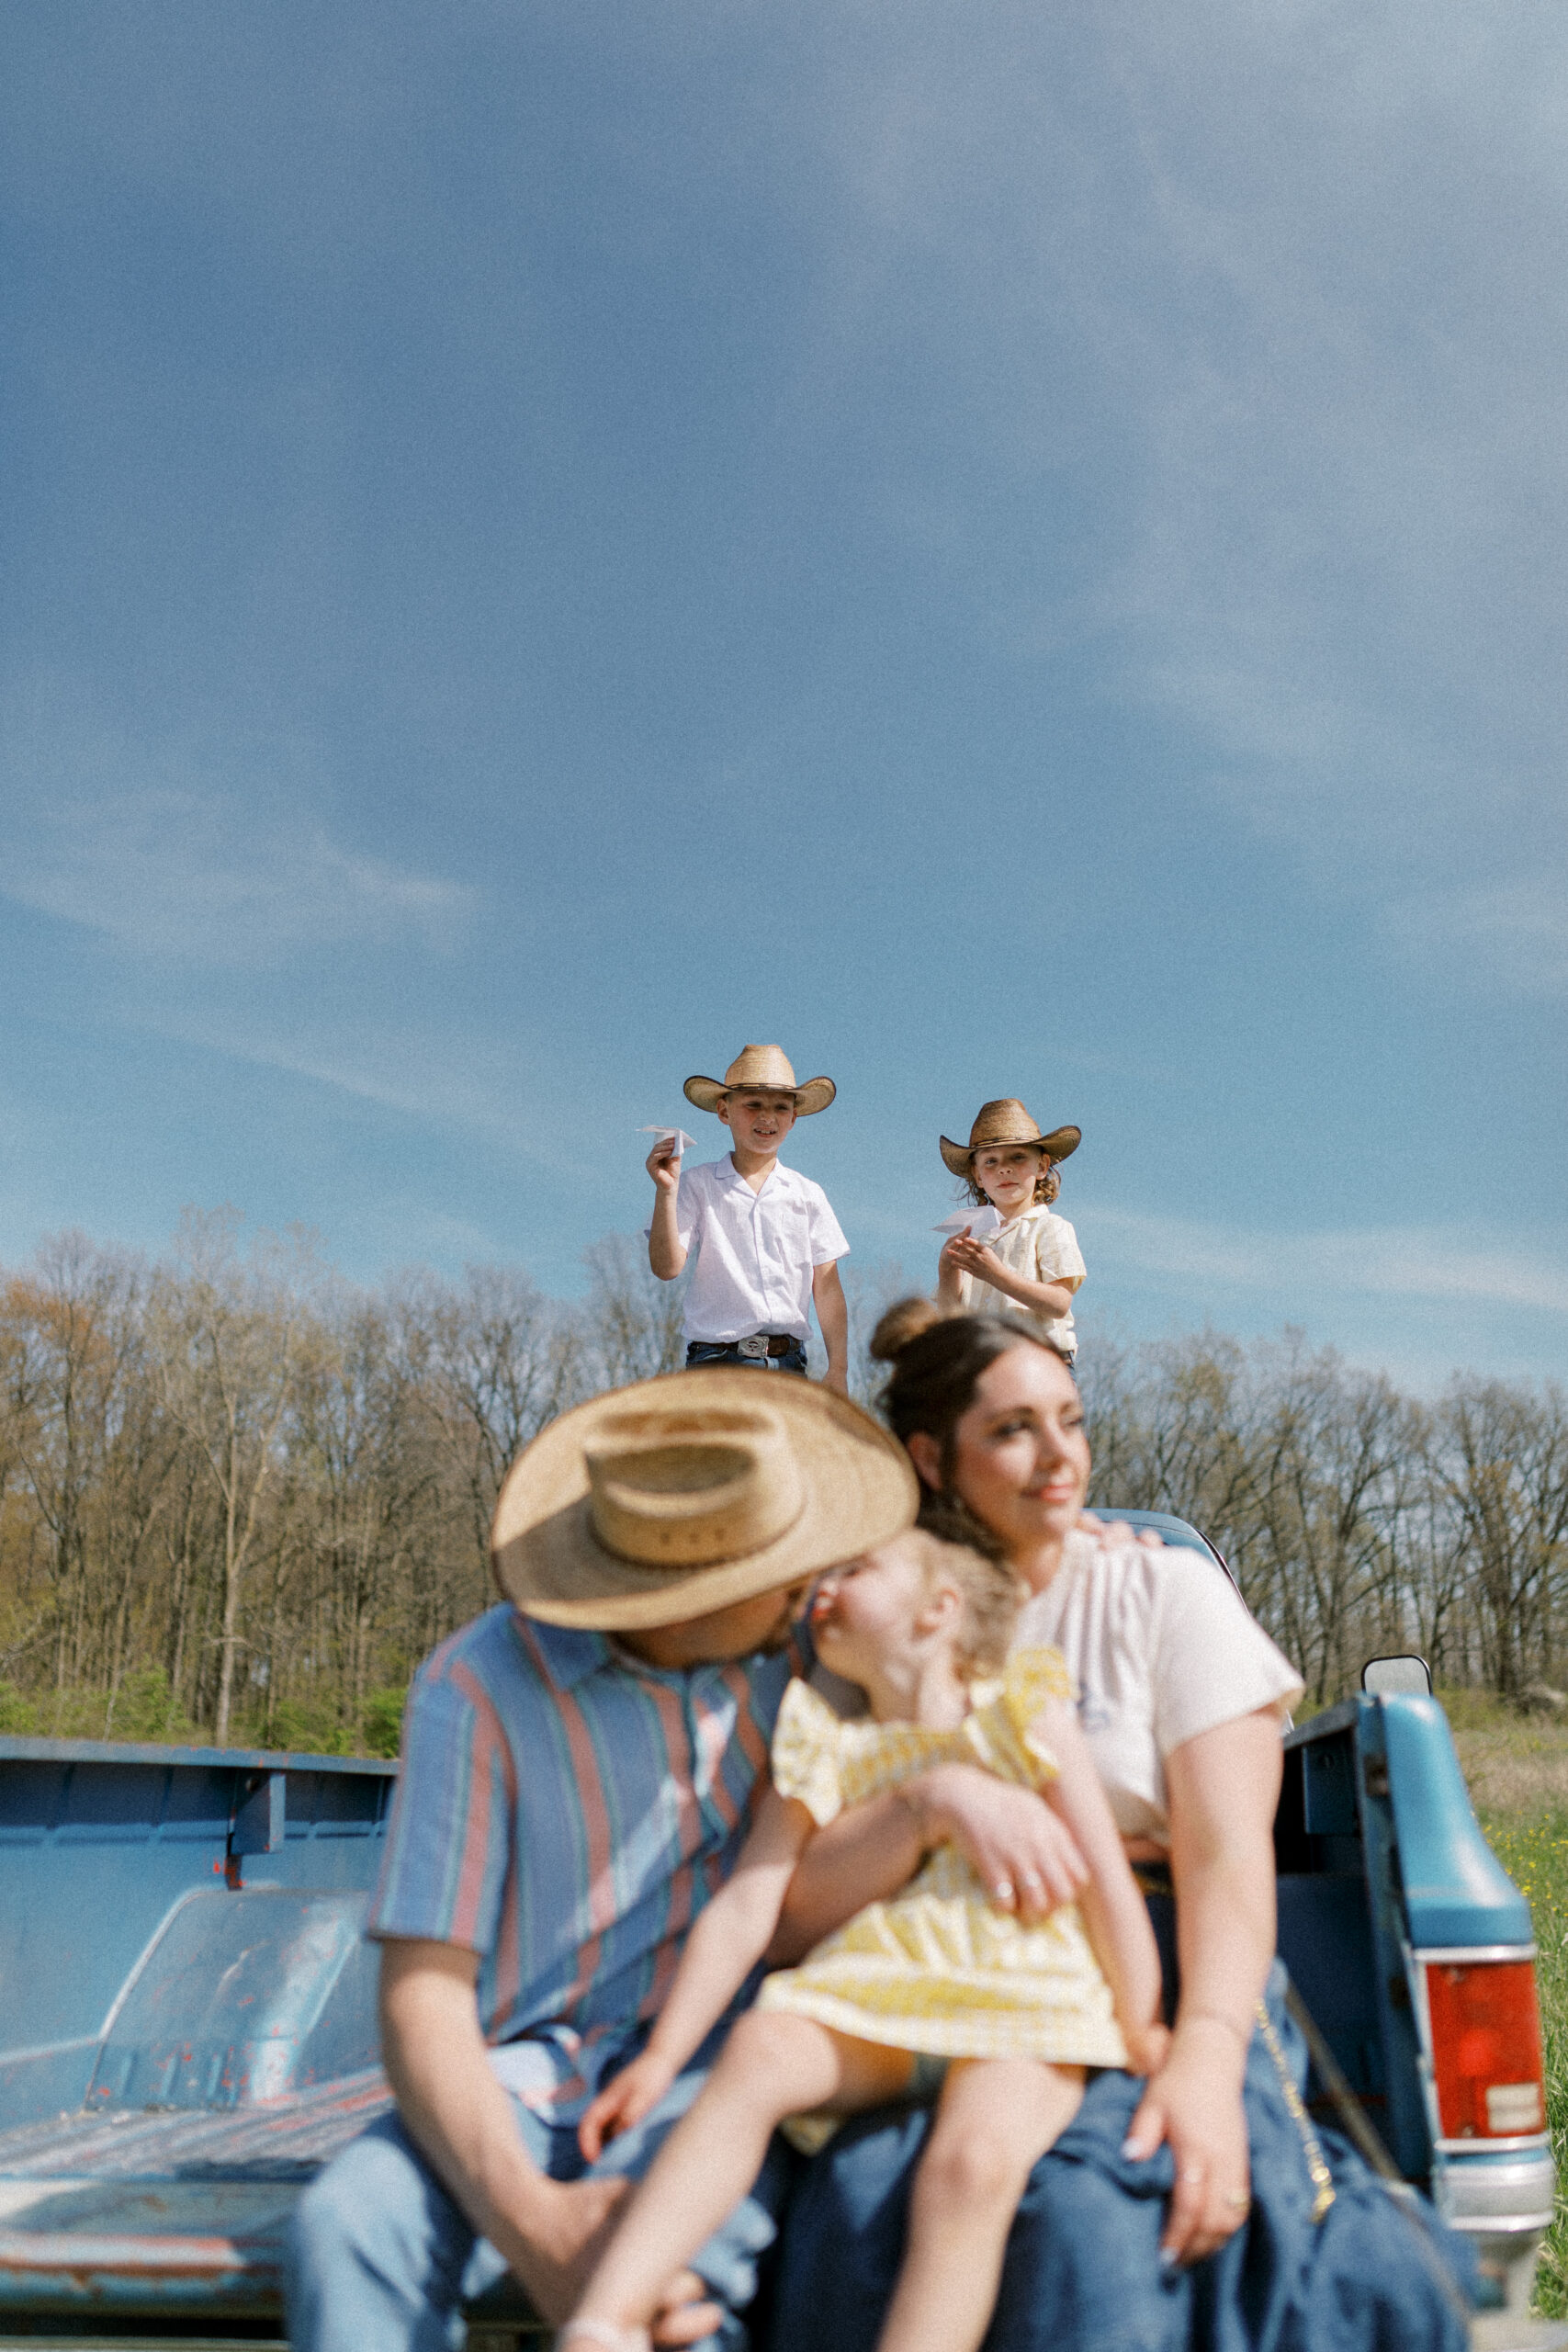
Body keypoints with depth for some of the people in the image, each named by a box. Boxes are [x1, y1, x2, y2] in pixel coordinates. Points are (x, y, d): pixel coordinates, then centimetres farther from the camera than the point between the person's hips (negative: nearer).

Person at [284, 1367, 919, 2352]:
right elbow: (424, 1991, -12)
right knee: (349, 2225, -31)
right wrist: (526, 2215, -29)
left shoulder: (800, 1642, 1)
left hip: (722, 2063, 1)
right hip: (533, 2071, 0)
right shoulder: (484, 1687, -10)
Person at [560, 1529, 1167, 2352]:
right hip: (873, 1991, 2)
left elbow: (1108, 1884, 2)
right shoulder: (826, 1751, 11)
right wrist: (662, 2058, -2)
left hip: (1022, 1999, -2)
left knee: (973, 2159, -33)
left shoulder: (1024, 1712, 3)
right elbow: (743, 1909, 5)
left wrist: (1145, 2048, -1)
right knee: (763, 2045, -29)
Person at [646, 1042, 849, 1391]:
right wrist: (666, 1191, -15)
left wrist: (838, 1369, 2)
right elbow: (666, 1268, -5)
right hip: (718, 1360, -3)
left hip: (788, 1362, 3)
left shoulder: (807, 1194, 10)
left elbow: (827, 1287, 9)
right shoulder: (698, 1186, 4)